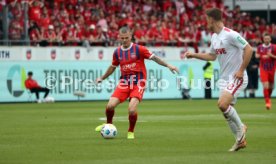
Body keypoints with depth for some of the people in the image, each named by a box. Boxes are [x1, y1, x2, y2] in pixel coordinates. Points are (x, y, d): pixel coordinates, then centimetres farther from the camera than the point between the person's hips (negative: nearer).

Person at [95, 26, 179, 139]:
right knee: (110, 105, -12)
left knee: (132, 109, -23)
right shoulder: (117, 52, 6)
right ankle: (108, 125, 21)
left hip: (138, 83, -4)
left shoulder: (139, 49, -7)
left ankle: (131, 132, 5)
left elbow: (154, 58, -6)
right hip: (124, 83, 4)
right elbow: (113, 67, 23)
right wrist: (102, 78, 28)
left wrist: (168, 65, -15)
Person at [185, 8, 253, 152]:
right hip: (224, 78, 9)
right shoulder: (214, 37, 10)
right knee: (226, 110, 4)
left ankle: (240, 127, -1)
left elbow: (248, 49, -20)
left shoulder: (230, 34, -17)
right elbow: (212, 56, 25)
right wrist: (193, 55, 20)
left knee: (222, 104, -23)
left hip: (236, 77, -9)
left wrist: (241, 70, -20)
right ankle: (240, 140, 14)